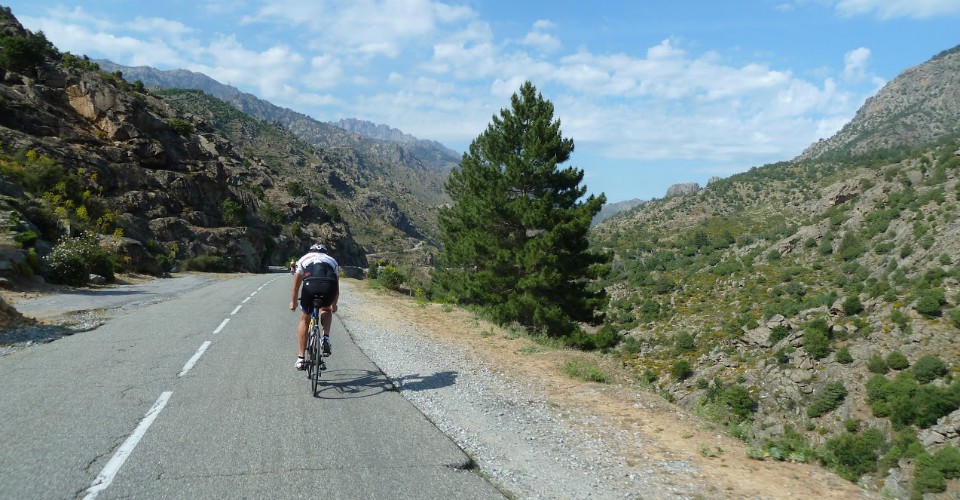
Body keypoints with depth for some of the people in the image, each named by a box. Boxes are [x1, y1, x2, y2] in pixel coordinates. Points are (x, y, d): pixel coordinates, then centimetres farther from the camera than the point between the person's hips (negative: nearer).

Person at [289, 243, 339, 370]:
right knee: (326, 310, 34)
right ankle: (326, 338, 12)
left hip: (310, 285, -1)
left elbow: (295, 287, 36)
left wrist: (293, 303, 53)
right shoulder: (332, 261, 36)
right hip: (329, 287, 1)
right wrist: (333, 305, 59)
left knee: (304, 320, 19)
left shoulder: (304, 259, 33)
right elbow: (337, 289, 43)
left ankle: (300, 359, 17)